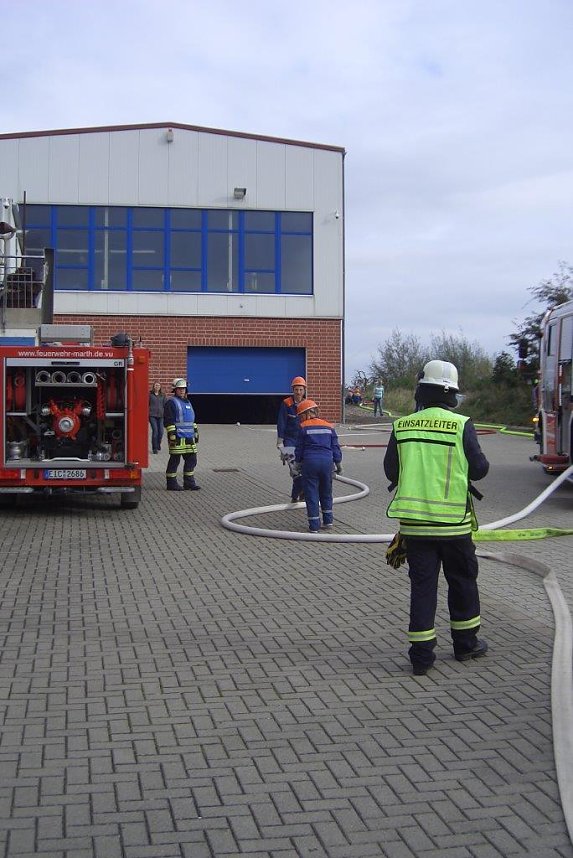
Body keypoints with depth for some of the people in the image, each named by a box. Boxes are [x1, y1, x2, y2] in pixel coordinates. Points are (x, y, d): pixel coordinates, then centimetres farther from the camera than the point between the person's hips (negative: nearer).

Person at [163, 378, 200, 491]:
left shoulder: (187, 402, 20)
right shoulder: (171, 402, -6)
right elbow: (168, 420, -12)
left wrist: (196, 432, 23)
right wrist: (172, 435, -18)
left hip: (189, 438, 8)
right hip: (178, 438, -8)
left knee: (191, 460, 8)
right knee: (174, 460, -3)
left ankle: (189, 483, 14)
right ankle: (171, 483, 3)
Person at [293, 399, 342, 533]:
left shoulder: (303, 427, -2)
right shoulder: (329, 426, 9)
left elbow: (299, 449, 2)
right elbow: (335, 447, 11)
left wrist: (297, 465, 15)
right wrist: (339, 465, 20)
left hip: (310, 462, -3)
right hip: (327, 461, 3)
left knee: (311, 493, 3)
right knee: (326, 492, 20)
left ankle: (314, 525, 3)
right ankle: (328, 520, 24)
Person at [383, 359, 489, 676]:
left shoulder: (401, 426, -1)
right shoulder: (462, 425, -10)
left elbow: (391, 470, 5)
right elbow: (479, 468, -5)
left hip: (414, 522, 2)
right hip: (453, 521, -2)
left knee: (422, 584, 7)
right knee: (462, 581, 16)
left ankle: (421, 654, 7)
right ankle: (466, 643, 29)